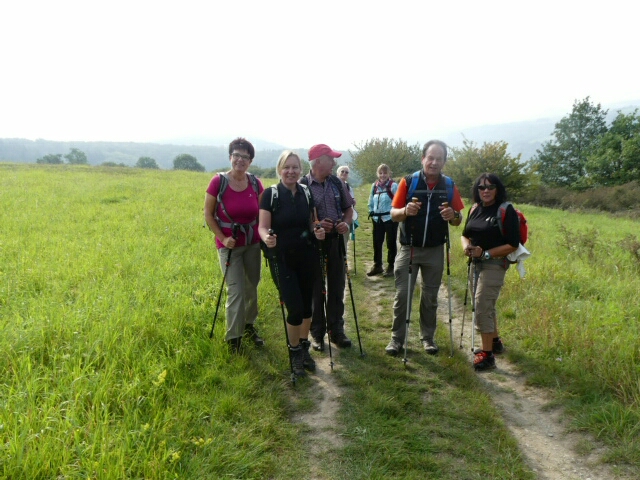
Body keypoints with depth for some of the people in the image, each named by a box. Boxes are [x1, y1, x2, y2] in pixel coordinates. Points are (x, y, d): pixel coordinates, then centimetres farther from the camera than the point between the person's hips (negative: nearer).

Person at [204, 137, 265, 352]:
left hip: (253, 243, 4)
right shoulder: (218, 181, -14)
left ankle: (249, 325, 36)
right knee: (236, 291, -7)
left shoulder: (255, 183, -3)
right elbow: (208, 215, -7)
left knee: (251, 286, 14)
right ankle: (233, 338, 9)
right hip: (229, 245, -4)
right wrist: (223, 238, -14)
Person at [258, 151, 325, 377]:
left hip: (307, 256, 4)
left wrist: (317, 231, -10)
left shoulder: (306, 193, 2)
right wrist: (267, 238, -34)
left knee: (307, 305, 11)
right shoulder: (270, 194, -9)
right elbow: (263, 226, -12)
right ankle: (294, 353, 17)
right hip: (282, 259, -4)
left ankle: (305, 348, 33)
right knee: (295, 308, -7)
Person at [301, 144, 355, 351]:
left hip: (335, 240, 4)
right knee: (315, 289, 6)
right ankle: (317, 332, 21)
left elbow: (348, 208, 13)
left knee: (336, 287, 11)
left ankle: (336, 330, 25)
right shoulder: (302, 185, -11)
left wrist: (346, 223, -6)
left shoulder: (337, 183, 4)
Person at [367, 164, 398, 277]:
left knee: (391, 243, 5)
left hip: (390, 218, -5)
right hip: (377, 219, 5)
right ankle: (377, 265, 23)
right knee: (376, 243, 10)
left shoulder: (393, 185, -10)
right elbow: (371, 201, 16)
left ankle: (391, 267, 14)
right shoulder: (374, 186, 7)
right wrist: (371, 211, 8)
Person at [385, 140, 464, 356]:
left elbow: (458, 220, 3)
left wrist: (452, 215, -20)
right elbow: (394, 214, -6)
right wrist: (406, 211, -28)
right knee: (402, 294, 2)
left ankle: (428, 337, 27)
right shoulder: (408, 182, -7)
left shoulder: (449, 186, 0)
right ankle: (397, 338, 15)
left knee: (430, 296, 13)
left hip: (435, 251, 2)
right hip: (409, 249, -2)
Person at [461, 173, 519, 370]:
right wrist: (466, 246, -7)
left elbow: (513, 245, -15)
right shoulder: (475, 208, 5)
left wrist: (485, 253, -21)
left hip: (494, 264, -7)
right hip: (476, 263, 7)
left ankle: (487, 355, 1)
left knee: (482, 307, -10)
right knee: (486, 306, 19)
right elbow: (465, 234, 15)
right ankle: (495, 342, 39)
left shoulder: (506, 210, -13)